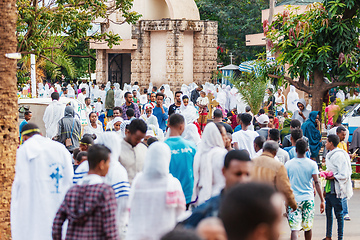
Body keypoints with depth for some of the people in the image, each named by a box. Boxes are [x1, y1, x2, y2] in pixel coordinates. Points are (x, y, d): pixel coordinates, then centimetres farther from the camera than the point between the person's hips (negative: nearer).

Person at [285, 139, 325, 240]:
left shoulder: (288, 164, -2)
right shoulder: (312, 164, -3)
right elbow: (317, 183, -7)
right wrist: (322, 200, -5)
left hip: (293, 199, -1)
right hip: (308, 199, 1)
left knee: (294, 228, -7)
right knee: (308, 227, 16)